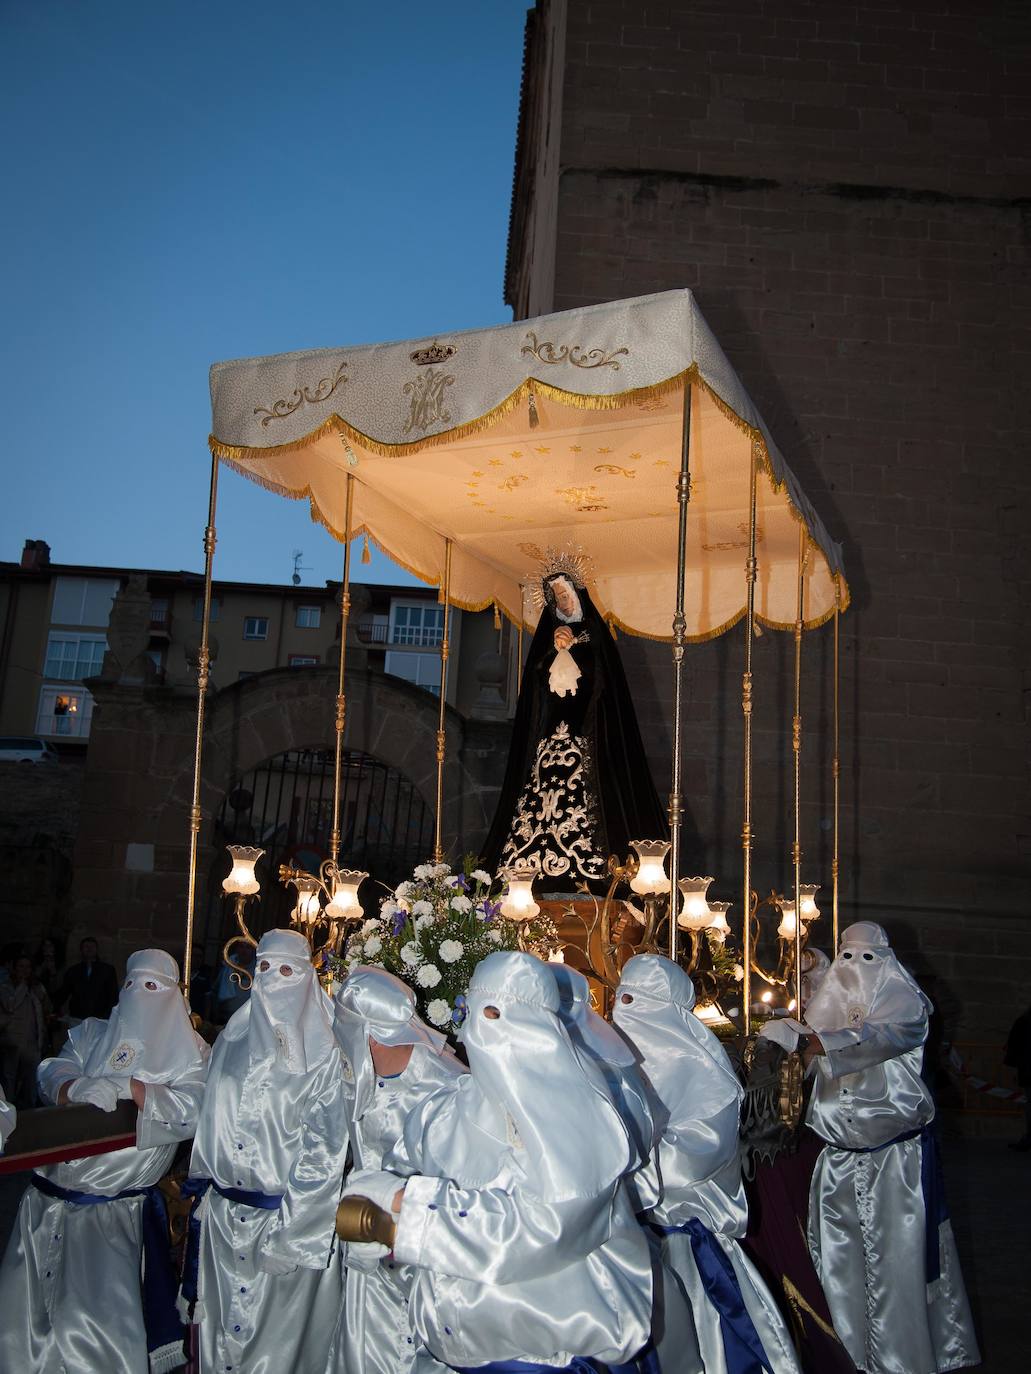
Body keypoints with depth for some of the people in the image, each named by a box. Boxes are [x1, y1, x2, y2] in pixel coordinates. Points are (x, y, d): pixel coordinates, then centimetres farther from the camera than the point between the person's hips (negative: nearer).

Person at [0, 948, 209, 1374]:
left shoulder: (188, 1051, 1)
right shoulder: (91, 1033, 14)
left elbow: (193, 1109, -15)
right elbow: (51, 1074, -1)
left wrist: (126, 1086, -24)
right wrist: (81, 1088, -24)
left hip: (115, 1212, -4)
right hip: (47, 1199, 4)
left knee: (100, 1323, -7)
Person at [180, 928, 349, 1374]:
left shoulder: (321, 1052, -8)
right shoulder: (234, 1040, 8)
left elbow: (326, 1141, -11)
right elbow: (212, 1121, 14)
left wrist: (292, 1220, -16)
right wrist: (203, 1187, 10)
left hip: (288, 1210, -4)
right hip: (226, 1209, 4)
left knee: (279, 1322, 4)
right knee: (224, 1318, 12)